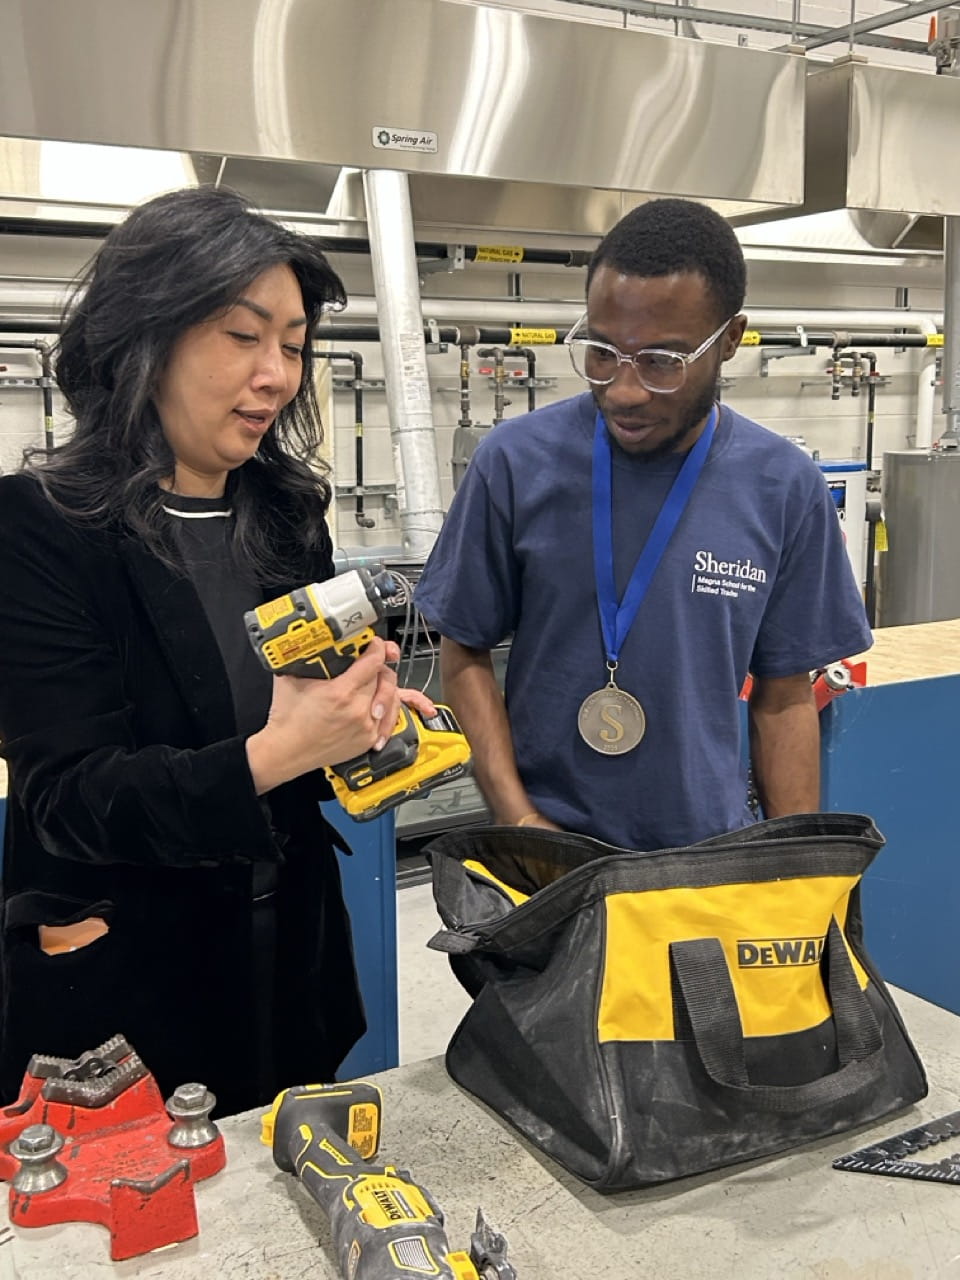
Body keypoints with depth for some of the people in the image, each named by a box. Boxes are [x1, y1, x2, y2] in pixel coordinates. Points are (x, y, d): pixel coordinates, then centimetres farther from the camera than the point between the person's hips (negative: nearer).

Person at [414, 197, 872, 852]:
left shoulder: (785, 487, -7)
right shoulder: (516, 462, -12)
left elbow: (784, 695, 0)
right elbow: (467, 653, -3)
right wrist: (518, 816, -13)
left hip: (714, 845, 2)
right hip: (546, 846, -1)